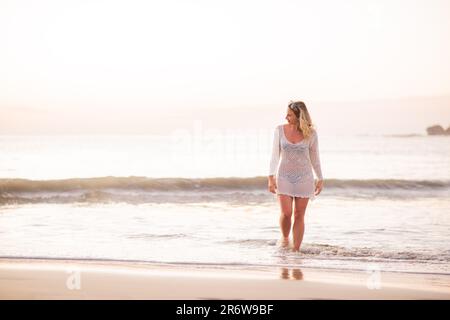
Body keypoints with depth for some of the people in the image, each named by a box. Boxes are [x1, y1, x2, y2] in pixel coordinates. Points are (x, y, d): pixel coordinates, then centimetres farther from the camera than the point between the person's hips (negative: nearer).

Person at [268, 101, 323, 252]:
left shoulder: (311, 133, -5)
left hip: (304, 178, 0)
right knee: (286, 213, -12)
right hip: (284, 177, 0)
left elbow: (315, 157, 6)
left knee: (299, 216, 0)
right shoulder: (280, 130, -2)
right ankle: (285, 238, 17)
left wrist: (320, 179, 9)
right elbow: (275, 155, 1)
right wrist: (271, 177, -4)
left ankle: (296, 250, 8)